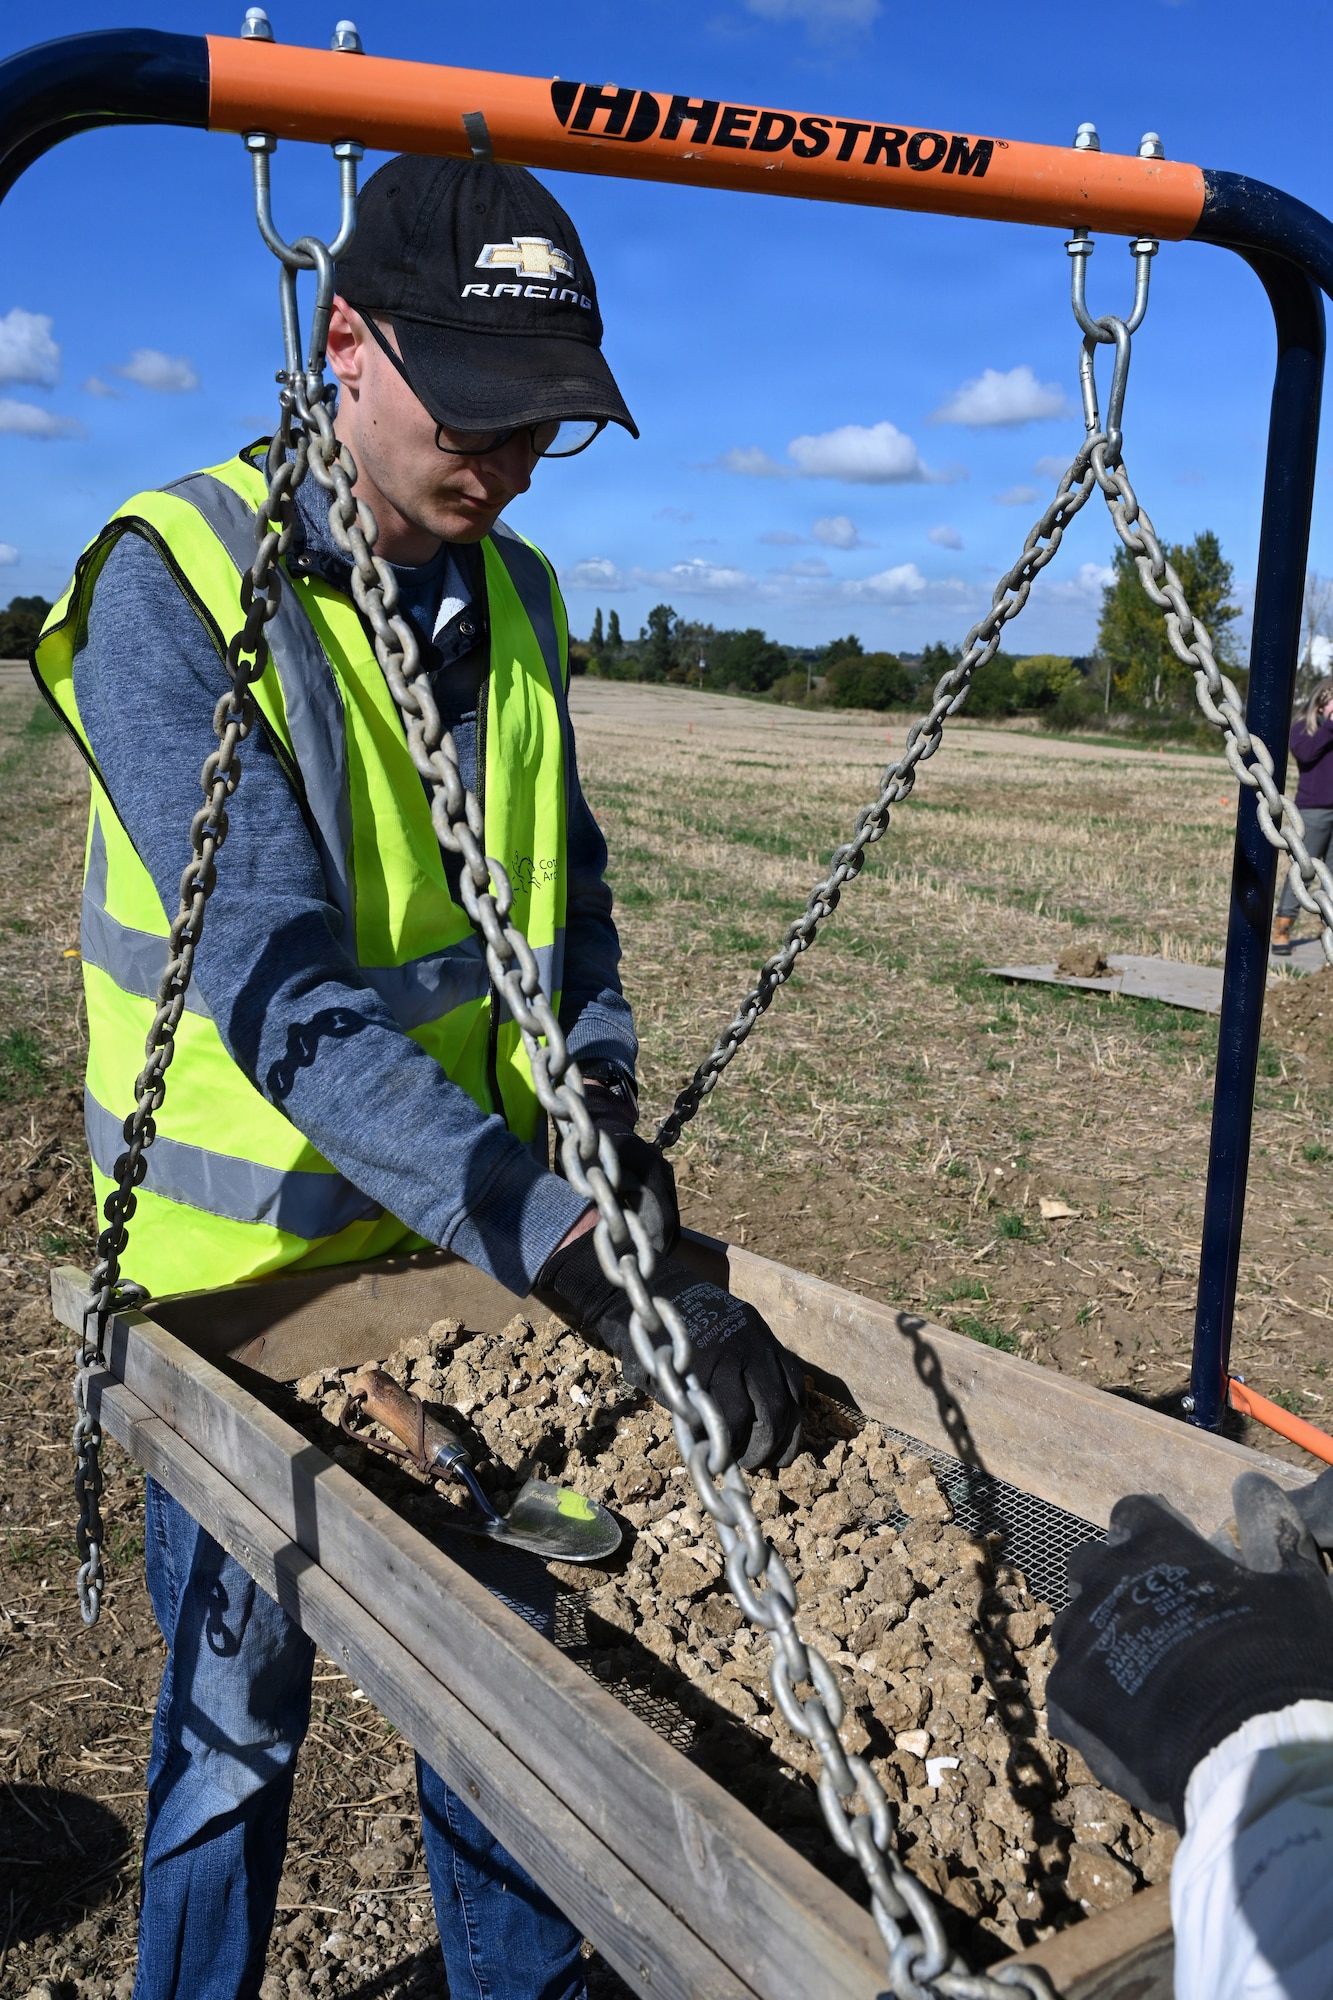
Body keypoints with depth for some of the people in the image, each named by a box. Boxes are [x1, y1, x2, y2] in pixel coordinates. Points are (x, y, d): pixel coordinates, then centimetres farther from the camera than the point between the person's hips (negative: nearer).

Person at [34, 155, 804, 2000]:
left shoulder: (514, 597, 1)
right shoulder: (173, 586, -19)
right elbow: (284, 995, -30)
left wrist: (599, 1094, -6)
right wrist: (575, 1250, -36)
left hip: (483, 1238, 5)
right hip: (249, 1263, -5)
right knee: (236, 1721, 14)